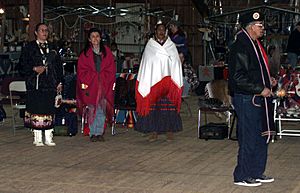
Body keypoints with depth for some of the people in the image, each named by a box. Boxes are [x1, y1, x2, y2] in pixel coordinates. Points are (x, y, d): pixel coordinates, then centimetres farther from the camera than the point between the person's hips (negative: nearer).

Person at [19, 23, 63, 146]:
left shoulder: (52, 48, 15)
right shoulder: (29, 48, 3)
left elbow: (58, 66, 16)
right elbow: (22, 65, -1)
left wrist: (60, 82, 9)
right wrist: (34, 69, -16)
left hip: (50, 85, 4)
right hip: (35, 85, -3)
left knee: (49, 111, 3)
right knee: (36, 111, -4)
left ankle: (49, 138, 9)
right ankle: (37, 138, 4)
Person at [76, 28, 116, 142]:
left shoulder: (106, 52, 9)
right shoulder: (85, 53, 5)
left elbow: (111, 69, 7)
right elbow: (81, 70, 2)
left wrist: (110, 83, -3)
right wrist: (85, 83, -9)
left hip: (104, 85, 1)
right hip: (90, 85, -1)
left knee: (102, 110, 0)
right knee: (92, 110, -2)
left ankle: (99, 133, 5)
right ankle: (93, 134, 3)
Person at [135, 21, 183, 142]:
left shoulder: (171, 46, 12)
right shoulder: (150, 46, 11)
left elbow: (176, 64, 8)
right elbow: (146, 63, 7)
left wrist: (176, 82, 0)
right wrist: (145, 83, -1)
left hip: (168, 80, 0)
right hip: (153, 80, 0)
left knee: (169, 105, -3)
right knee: (153, 104, -5)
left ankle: (170, 130, 0)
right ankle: (153, 131, -2)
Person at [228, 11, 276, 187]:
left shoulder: (255, 45, 14)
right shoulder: (240, 47, -17)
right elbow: (238, 77, -22)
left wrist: (268, 81, 10)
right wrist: (260, 89, -19)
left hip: (259, 98, 10)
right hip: (246, 99, -10)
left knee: (263, 137, 15)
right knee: (249, 139, -3)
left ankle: (257, 172, 26)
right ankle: (242, 176, 8)